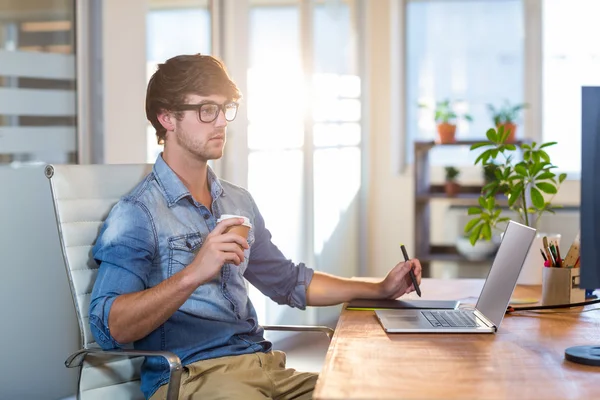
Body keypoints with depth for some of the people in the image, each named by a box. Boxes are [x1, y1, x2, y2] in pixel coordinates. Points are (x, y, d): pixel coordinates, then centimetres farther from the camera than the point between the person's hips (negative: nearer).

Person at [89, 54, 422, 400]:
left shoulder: (239, 203, 19)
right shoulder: (137, 214, -5)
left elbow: (289, 282, 30)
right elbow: (110, 328, -16)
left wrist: (380, 289, 23)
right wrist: (192, 274, -27)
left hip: (264, 366, 7)